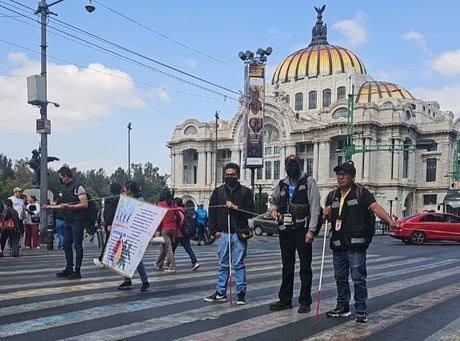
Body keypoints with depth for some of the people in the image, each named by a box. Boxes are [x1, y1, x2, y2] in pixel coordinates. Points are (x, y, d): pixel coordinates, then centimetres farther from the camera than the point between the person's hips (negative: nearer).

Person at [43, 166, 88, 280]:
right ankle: (69, 269, 23)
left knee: (77, 246, -2)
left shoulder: (77, 186, -13)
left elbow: (85, 204, -20)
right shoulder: (65, 187, 14)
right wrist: (51, 207, 22)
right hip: (67, 221, 9)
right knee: (66, 245, 13)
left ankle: (77, 271, 3)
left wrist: (69, 206, -26)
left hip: (77, 221, -9)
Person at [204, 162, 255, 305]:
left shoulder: (245, 192, 3)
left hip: (239, 233, -2)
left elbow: (251, 212, -3)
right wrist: (214, 230, 0)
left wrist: (235, 207, -13)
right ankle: (221, 292, 17)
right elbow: (212, 212, 7)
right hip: (222, 233, 2)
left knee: (239, 264, 3)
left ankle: (241, 292, 11)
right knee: (223, 265, 10)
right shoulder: (218, 191, 8)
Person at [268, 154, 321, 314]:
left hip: (302, 230, -5)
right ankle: (285, 300, 21)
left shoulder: (309, 182, -5)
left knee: (305, 267, 3)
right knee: (287, 267, 13)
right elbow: (273, 200, 27)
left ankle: (305, 302, 11)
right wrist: (273, 209, 4)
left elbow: (315, 207, -10)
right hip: (285, 230, 5)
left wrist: (311, 230, -16)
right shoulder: (282, 184, 11)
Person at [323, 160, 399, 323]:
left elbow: (376, 207, -18)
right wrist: (326, 215, -4)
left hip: (356, 244, -6)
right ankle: (342, 307, 28)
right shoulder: (332, 195, 12)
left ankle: (361, 311, 8)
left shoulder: (361, 192, -5)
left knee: (358, 278, -1)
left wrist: (390, 221, -34)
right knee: (340, 278, 15)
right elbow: (327, 218, 20)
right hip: (338, 244, 6)